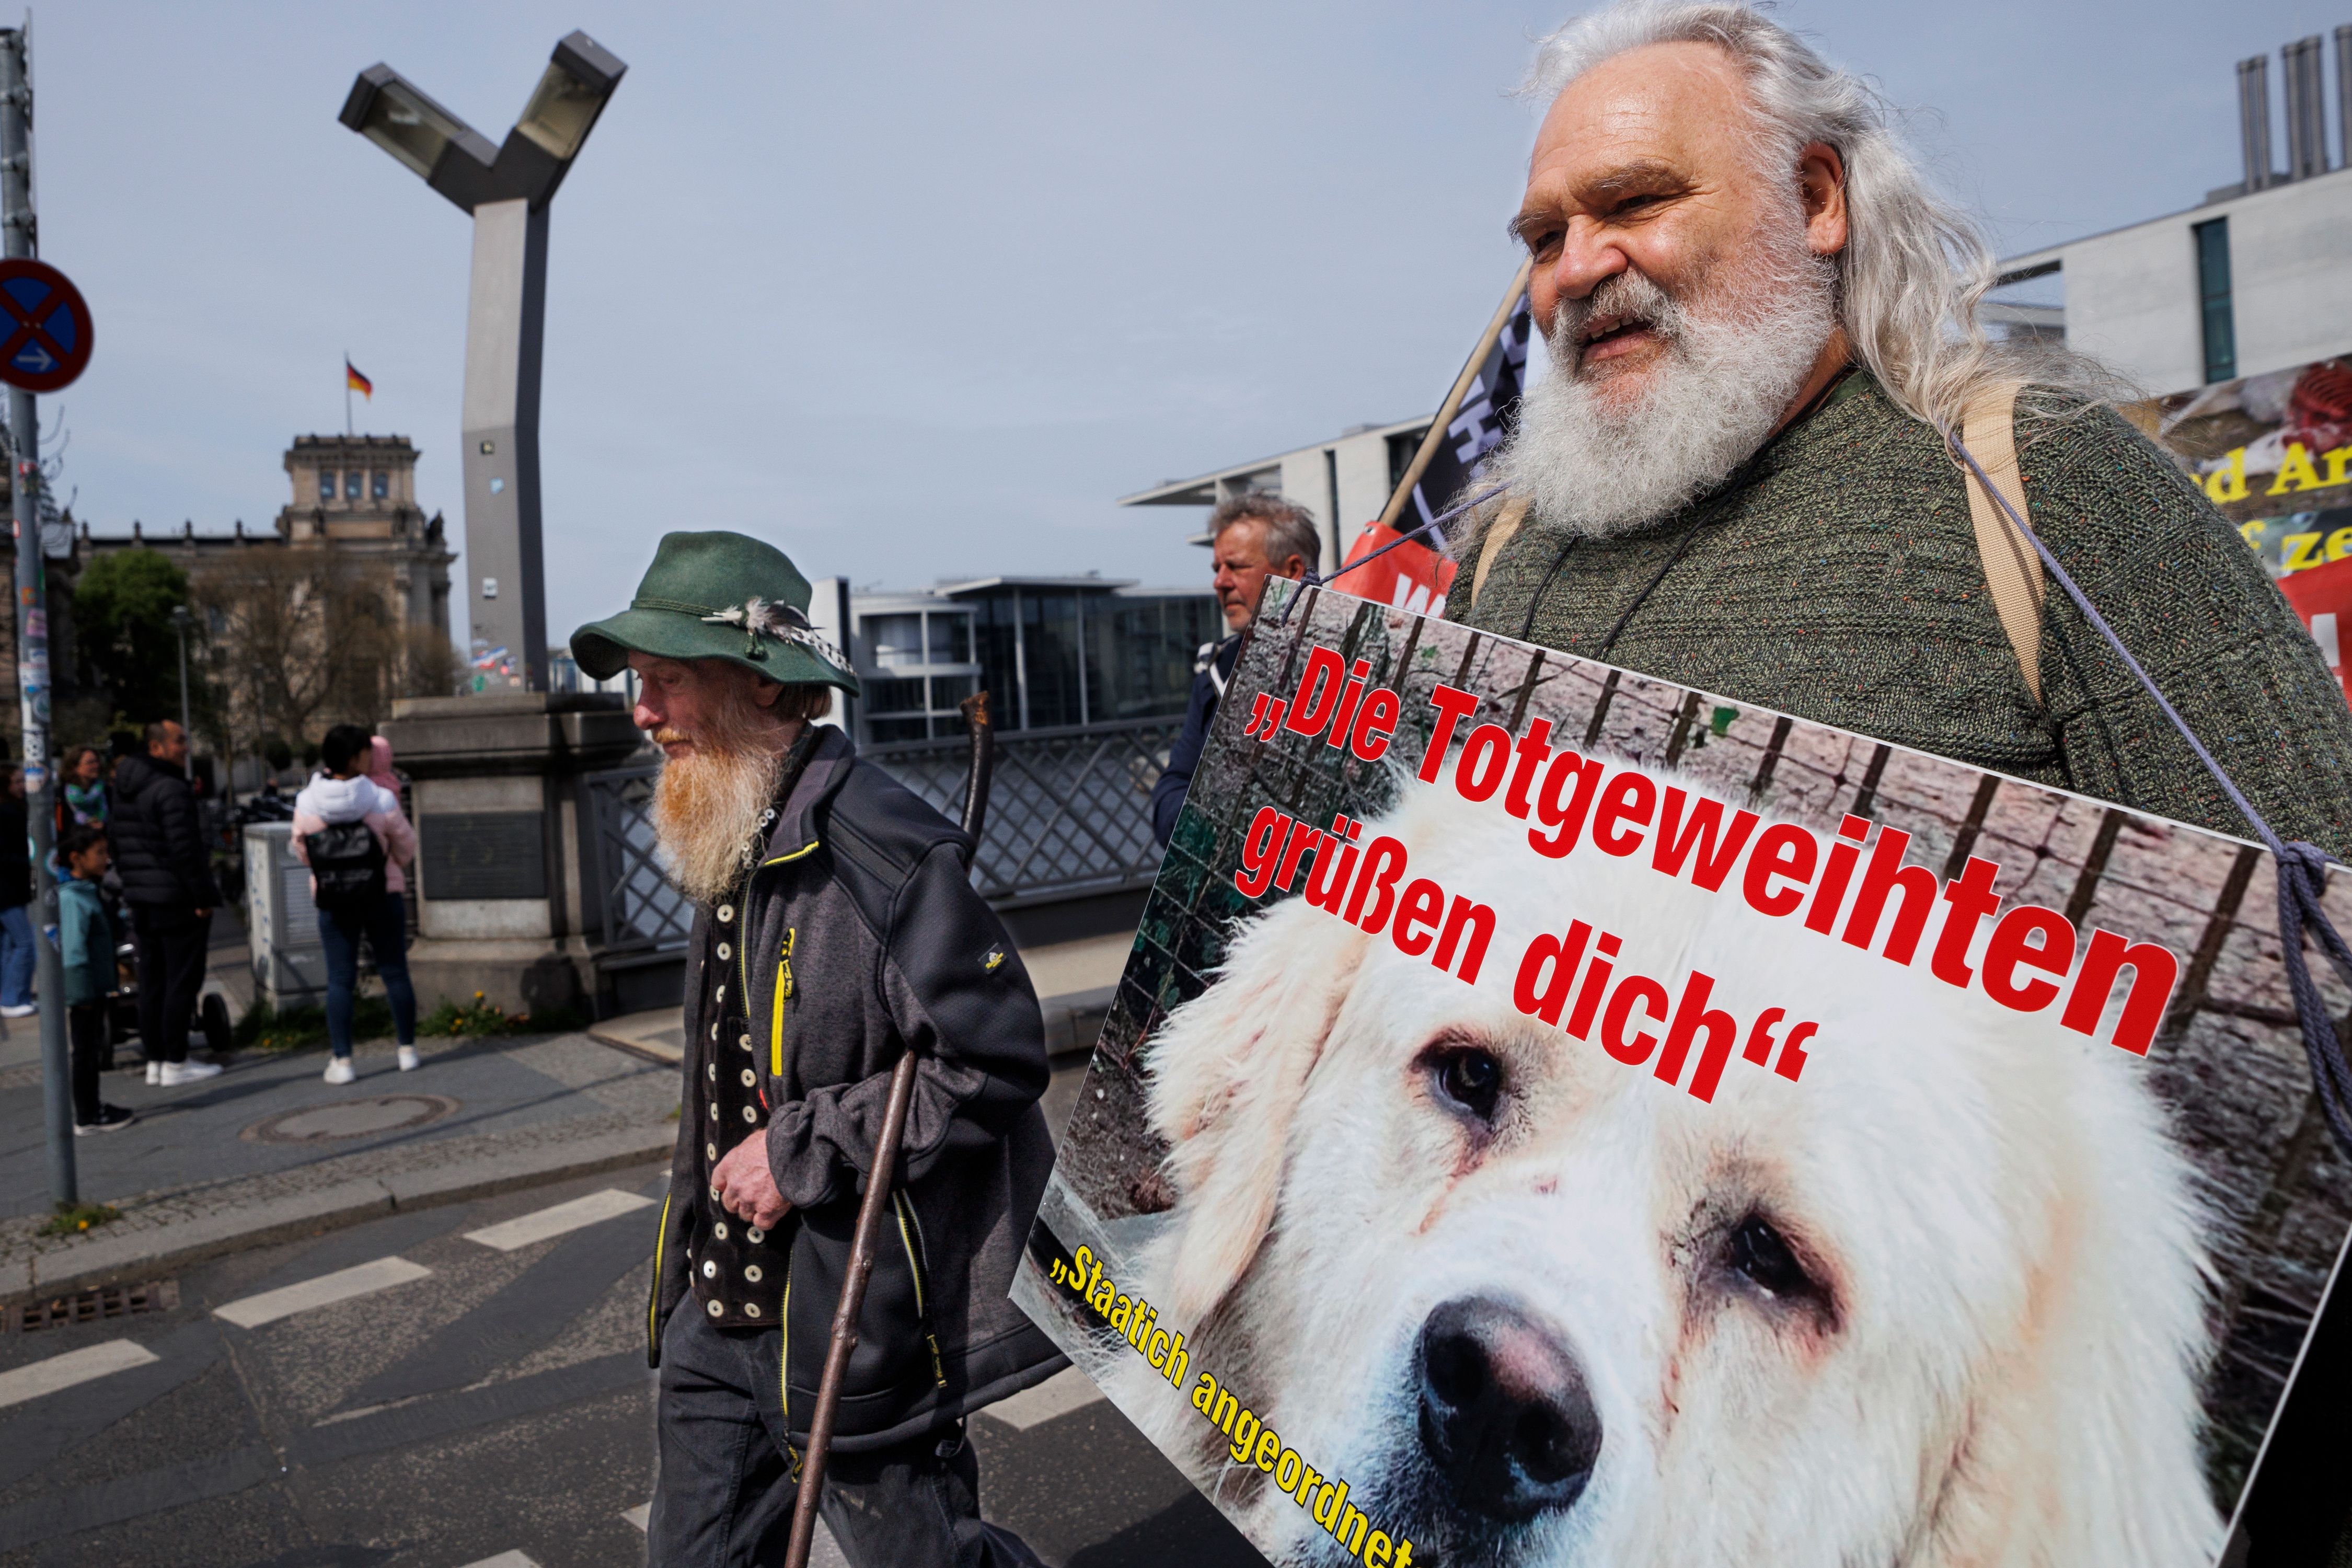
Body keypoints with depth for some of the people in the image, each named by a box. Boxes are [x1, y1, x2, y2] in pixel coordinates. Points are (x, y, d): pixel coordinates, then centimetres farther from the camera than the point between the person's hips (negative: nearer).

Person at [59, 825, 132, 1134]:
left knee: (93, 1050, 19)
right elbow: (73, 951, -25)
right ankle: (87, 1118, 10)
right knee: (86, 1051, 0)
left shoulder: (90, 892, 9)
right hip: (82, 992, -10)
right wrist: (83, 994, -23)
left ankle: (91, 1107, 31)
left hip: (95, 990, 10)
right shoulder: (72, 899, -22)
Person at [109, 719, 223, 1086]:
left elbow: (115, 842, 17)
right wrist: (203, 896, -16)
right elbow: (185, 849, -21)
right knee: (182, 982, -2)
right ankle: (175, 1064, 1)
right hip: (179, 902, -9)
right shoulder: (171, 790, -17)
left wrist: (132, 884, 22)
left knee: (152, 983, 14)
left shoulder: (121, 792, 12)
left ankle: (155, 1060, 19)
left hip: (143, 902, 9)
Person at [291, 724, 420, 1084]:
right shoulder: (382, 801, -15)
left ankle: (342, 1061, 6)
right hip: (383, 896, -1)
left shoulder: (306, 804, -9)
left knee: (340, 979, 7)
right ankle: (408, 1050, 18)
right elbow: (407, 848, -1)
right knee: (395, 972, 10)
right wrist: (401, 860, 22)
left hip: (333, 903, 1)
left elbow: (302, 853, 4)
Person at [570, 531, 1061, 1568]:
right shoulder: (726, 847, 9)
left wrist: (803, 1148, -22)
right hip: (717, 1308, 9)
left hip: (863, 1317, -8)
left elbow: (997, 1060, -25)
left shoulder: (879, 849, -22)